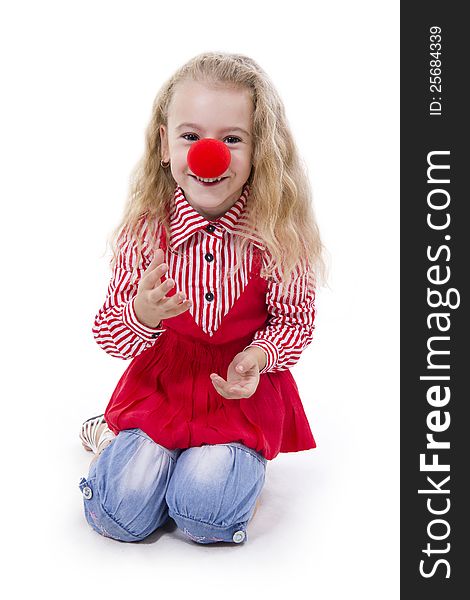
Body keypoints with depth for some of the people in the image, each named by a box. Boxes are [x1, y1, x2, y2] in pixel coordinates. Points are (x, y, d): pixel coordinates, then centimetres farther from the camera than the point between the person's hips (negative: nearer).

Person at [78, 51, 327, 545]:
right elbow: (108, 330, -8)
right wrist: (141, 316, -31)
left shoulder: (279, 232, -15)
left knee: (204, 515, -12)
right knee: (123, 513, -6)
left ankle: (236, 458, 22)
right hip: (161, 379, 1)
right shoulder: (145, 227, -14)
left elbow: (296, 319, -1)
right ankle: (118, 439, 26)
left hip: (244, 387, 0)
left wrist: (259, 356, -21)